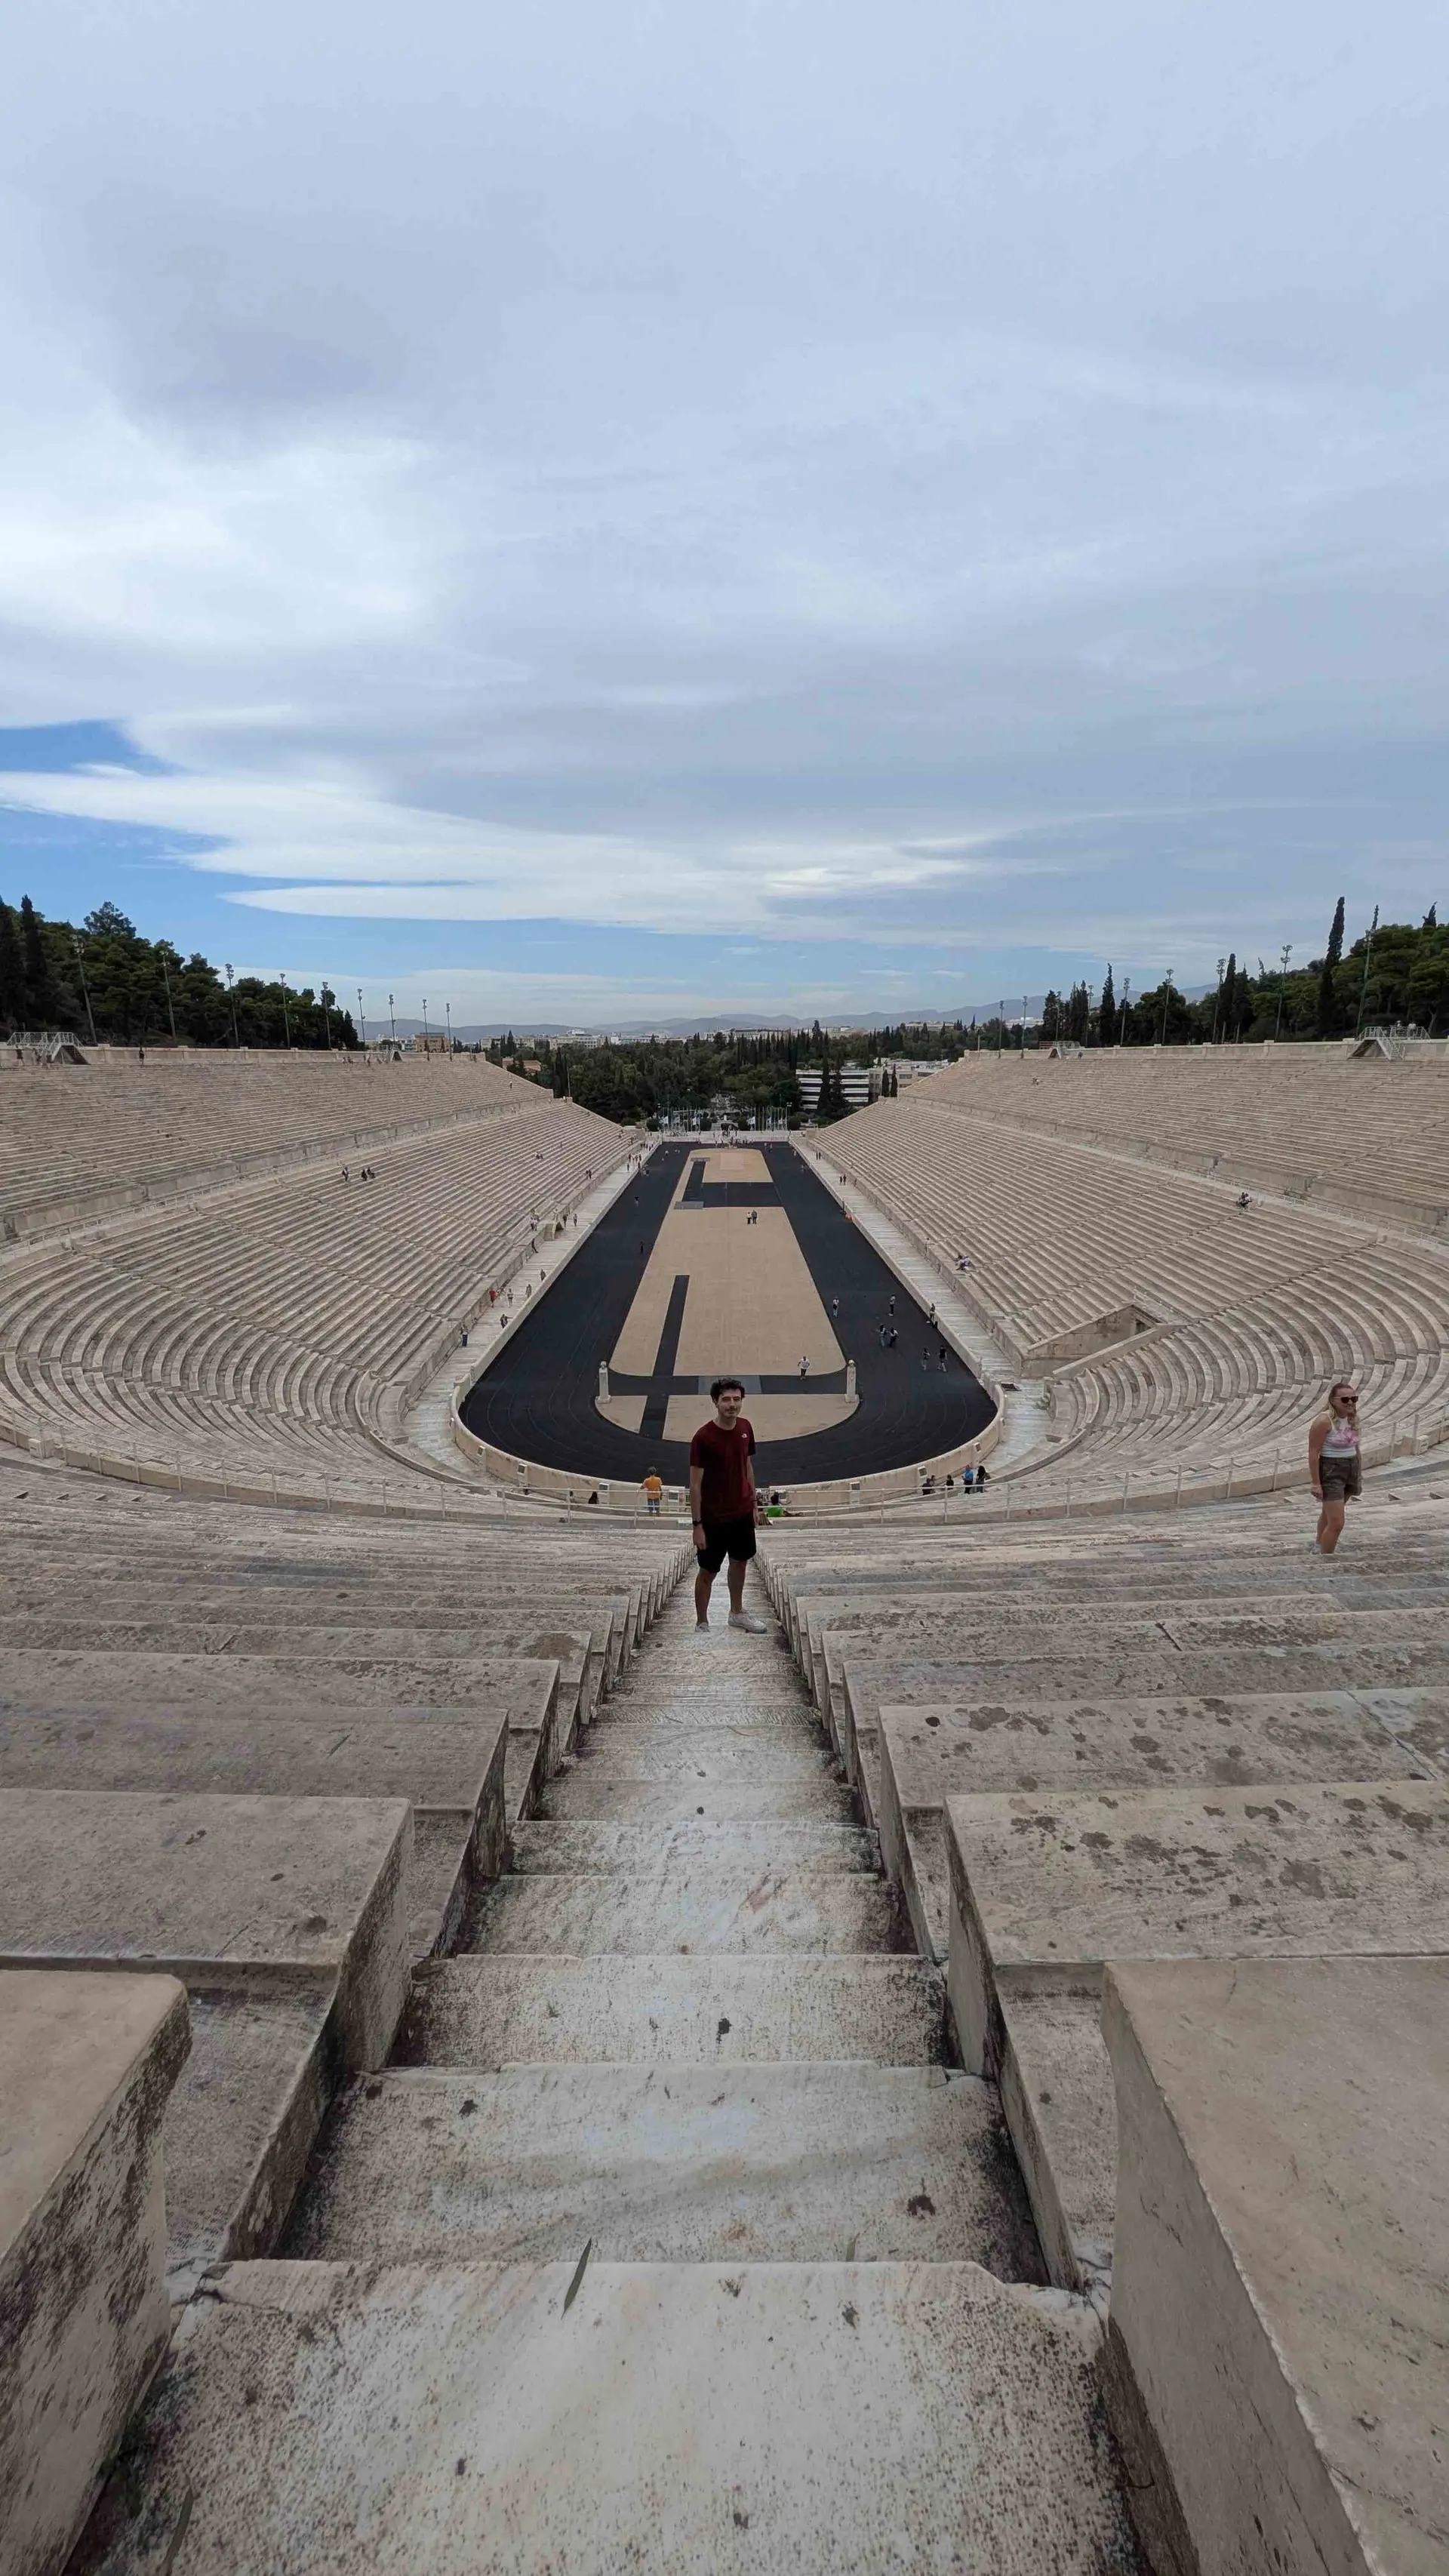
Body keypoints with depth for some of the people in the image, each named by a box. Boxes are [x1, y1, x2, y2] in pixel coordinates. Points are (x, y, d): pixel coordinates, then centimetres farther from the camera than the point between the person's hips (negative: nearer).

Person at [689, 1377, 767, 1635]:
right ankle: (701, 1625, 24)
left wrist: (754, 1502, 14)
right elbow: (695, 1484, -18)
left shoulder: (745, 1428, -3)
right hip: (714, 1518, -6)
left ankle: (737, 1613, 42)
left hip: (742, 1512, 6)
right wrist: (697, 1524, -17)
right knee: (708, 1572, 7)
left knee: (740, 1562, 22)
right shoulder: (703, 1437, -22)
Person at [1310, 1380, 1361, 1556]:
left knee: (1330, 1513, 26)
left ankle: (1319, 1542, 48)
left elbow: (1355, 1448, 16)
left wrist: (1360, 1475, 17)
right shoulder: (1324, 1421, -18)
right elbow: (1313, 1453, -18)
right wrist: (1316, 1483, -20)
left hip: (1352, 1469, 7)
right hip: (1331, 1472, -7)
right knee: (1337, 1523, -10)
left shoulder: (1353, 1419, 4)